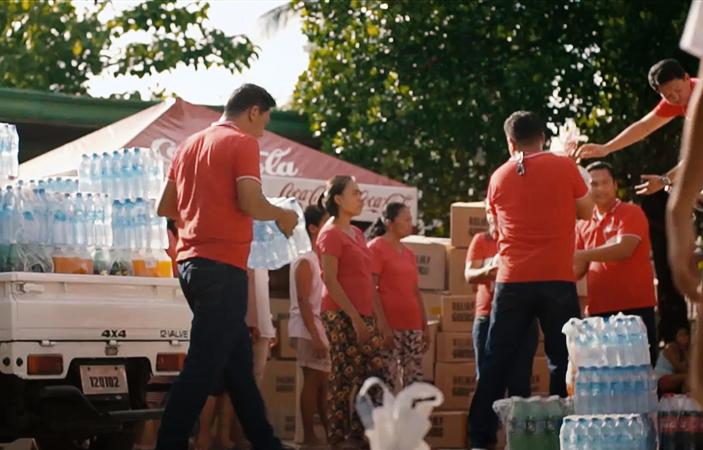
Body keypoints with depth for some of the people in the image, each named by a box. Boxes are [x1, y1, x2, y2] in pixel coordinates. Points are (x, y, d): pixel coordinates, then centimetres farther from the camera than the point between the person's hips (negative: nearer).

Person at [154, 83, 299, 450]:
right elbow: (250, 202, -18)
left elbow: (165, 208, 20)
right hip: (223, 267, -9)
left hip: (192, 262, 9)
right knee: (203, 366, -9)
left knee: (237, 360, 16)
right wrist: (282, 216, 0)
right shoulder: (242, 143, -5)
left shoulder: (190, 144, 17)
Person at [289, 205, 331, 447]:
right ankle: (309, 436, -5)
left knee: (323, 382, 8)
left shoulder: (324, 260, 16)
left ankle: (329, 433, 11)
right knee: (313, 380, -8)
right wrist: (315, 336, -21)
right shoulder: (305, 261, -9)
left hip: (323, 328, 8)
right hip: (308, 330, -8)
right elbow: (303, 301, -15)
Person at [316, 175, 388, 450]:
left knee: (374, 377, 4)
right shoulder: (331, 234, -7)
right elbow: (330, 281, -14)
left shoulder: (356, 233, 17)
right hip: (341, 315, -8)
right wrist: (354, 317, -18)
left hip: (364, 316, 8)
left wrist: (379, 318, 14)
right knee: (343, 378, -6)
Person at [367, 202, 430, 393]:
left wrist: (425, 326, 14)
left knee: (415, 383, 4)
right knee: (390, 385, -9)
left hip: (412, 326, 7)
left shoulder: (408, 253, 18)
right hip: (389, 326, -7)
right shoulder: (376, 248, -4)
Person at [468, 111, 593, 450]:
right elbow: (586, 211, 13)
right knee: (563, 360, 4)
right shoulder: (564, 167, 0)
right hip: (557, 279, -2)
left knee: (496, 361, 5)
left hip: (512, 281, 2)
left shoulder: (499, 177, 8)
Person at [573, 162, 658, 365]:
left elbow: (624, 249, -19)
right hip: (599, 309, 5)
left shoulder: (632, 213, -3)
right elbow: (580, 268, 14)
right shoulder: (583, 224, 14)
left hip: (635, 305, -5)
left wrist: (582, 254, -22)